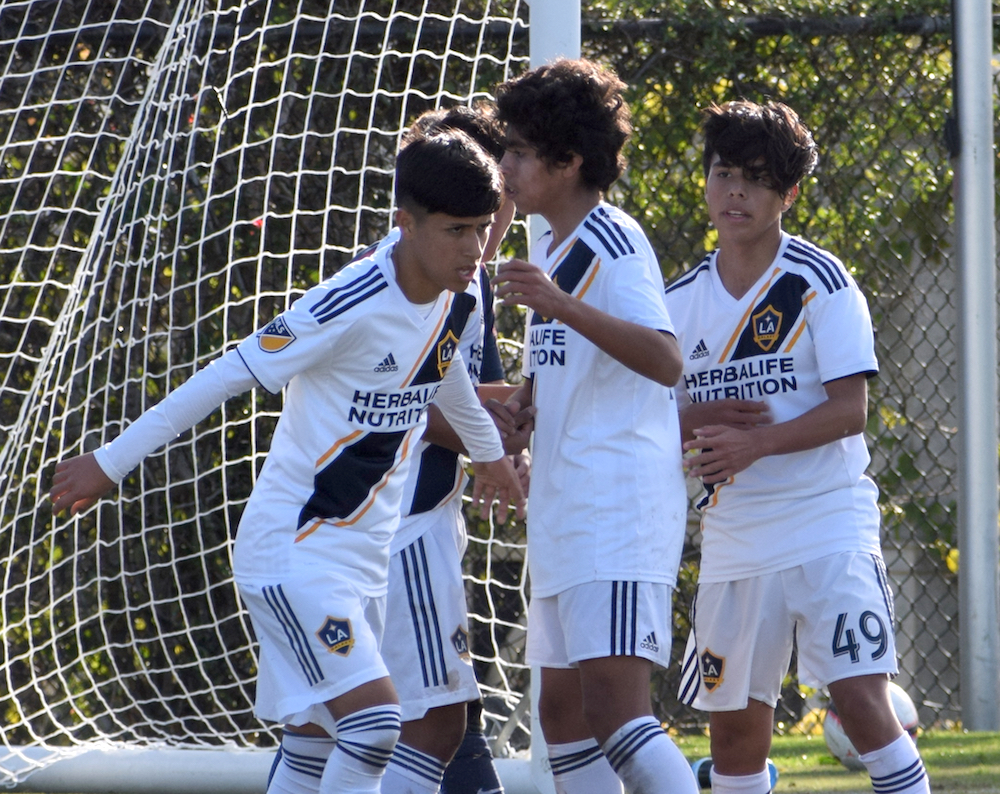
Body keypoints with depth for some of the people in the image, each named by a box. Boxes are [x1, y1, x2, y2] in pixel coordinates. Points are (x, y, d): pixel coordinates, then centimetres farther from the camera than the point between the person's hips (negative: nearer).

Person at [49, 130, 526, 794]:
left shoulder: (460, 301, 1)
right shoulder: (352, 304, -23)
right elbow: (228, 377, -16)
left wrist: (490, 452, 45)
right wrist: (111, 463, -10)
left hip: (365, 558, 8)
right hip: (293, 550, -8)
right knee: (375, 725, -21)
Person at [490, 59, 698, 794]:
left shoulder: (615, 245, -12)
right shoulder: (551, 247, 17)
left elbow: (665, 361, -27)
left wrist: (561, 305, -37)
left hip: (622, 514, -10)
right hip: (564, 518, 10)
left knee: (613, 706, -20)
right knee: (563, 712, 13)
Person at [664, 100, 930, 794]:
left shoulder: (820, 282, -6)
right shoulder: (682, 300, 9)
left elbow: (850, 409, -12)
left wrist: (755, 442, -24)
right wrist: (698, 421, -9)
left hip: (828, 522, -5)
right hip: (733, 540, 5)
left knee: (860, 699, -17)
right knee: (733, 724, 8)